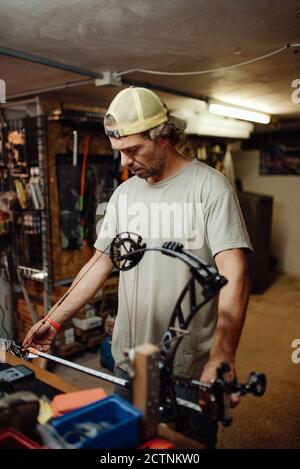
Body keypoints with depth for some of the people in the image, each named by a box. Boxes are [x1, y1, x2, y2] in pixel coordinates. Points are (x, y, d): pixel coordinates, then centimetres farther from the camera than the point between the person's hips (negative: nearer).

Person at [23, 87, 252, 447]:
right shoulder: (124, 193, 6)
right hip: (128, 363, 5)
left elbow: (234, 275, -20)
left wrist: (222, 358, -30)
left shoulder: (210, 186, -13)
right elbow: (100, 263, 10)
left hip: (191, 367, -5)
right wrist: (55, 319, 6)